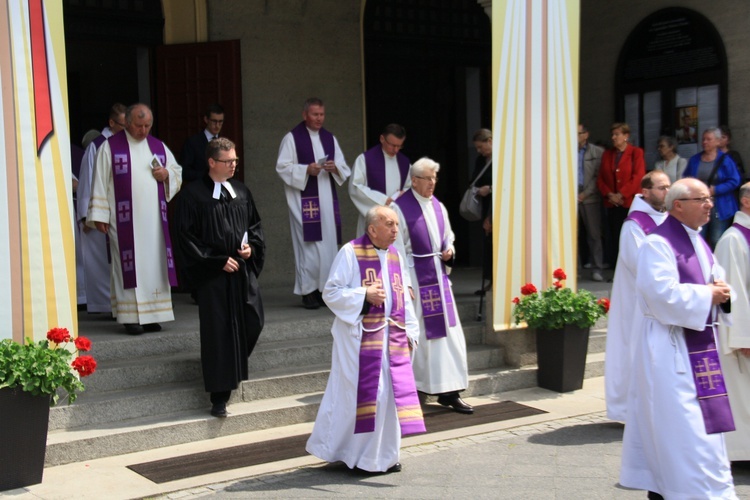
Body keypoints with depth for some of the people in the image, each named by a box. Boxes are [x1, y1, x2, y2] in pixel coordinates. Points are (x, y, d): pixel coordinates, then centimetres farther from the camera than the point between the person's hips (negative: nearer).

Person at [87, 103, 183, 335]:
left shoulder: (159, 147, 13)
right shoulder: (110, 147, 1)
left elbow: (178, 172, 21)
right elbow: (100, 182, -1)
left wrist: (167, 174, -2)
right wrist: (100, 216, -6)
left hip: (154, 218, 4)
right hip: (125, 218, -4)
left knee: (155, 263, 3)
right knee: (129, 266, -5)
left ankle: (152, 315, 9)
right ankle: (132, 317, 0)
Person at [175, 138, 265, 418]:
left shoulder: (241, 191, 11)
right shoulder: (193, 194, -6)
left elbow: (255, 224, 19)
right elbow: (187, 236, -8)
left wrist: (252, 246, -2)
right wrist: (218, 260, -12)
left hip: (243, 269, 5)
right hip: (213, 273, -5)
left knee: (253, 322, 2)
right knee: (218, 332, -3)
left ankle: (234, 369, 33)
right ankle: (219, 397, 6)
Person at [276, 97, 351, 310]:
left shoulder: (330, 138, 14)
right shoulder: (292, 137, -1)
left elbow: (344, 168, 13)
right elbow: (283, 167, -6)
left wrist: (335, 167, -10)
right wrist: (306, 169, -19)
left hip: (328, 199, 5)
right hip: (304, 200, -5)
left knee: (329, 243, 4)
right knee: (308, 244, -7)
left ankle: (325, 288, 12)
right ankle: (308, 291, -1)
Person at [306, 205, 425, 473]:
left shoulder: (394, 255, 12)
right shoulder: (350, 252, -7)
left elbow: (404, 298, 16)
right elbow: (331, 292, -9)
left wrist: (410, 332, 11)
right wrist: (365, 295, -19)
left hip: (392, 337, 6)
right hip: (360, 336, -6)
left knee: (389, 393, 6)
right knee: (361, 391, -3)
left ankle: (384, 455, 18)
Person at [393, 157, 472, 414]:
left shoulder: (438, 207, 12)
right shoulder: (400, 208, -8)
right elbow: (397, 248, -10)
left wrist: (449, 250, 0)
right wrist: (403, 282, -15)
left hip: (438, 272, 6)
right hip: (415, 275, -6)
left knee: (449, 331, 3)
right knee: (419, 332, 0)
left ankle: (449, 391, 9)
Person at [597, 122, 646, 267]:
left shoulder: (636, 153, 1)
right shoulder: (607, 154, 15)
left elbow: (638, 177, -8)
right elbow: (600, 178, 12)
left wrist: (621, 195, -13)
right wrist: (609, 194, -4)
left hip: (630, 202, -4)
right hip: (612, 204, 4)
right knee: (614, 238, 3)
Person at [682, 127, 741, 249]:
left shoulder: (725, 160, -2)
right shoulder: (694, 160, 11)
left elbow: (734, 181, -7)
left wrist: (716, 190, -15)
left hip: (719, 209, -3)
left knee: (717, 242, 0)